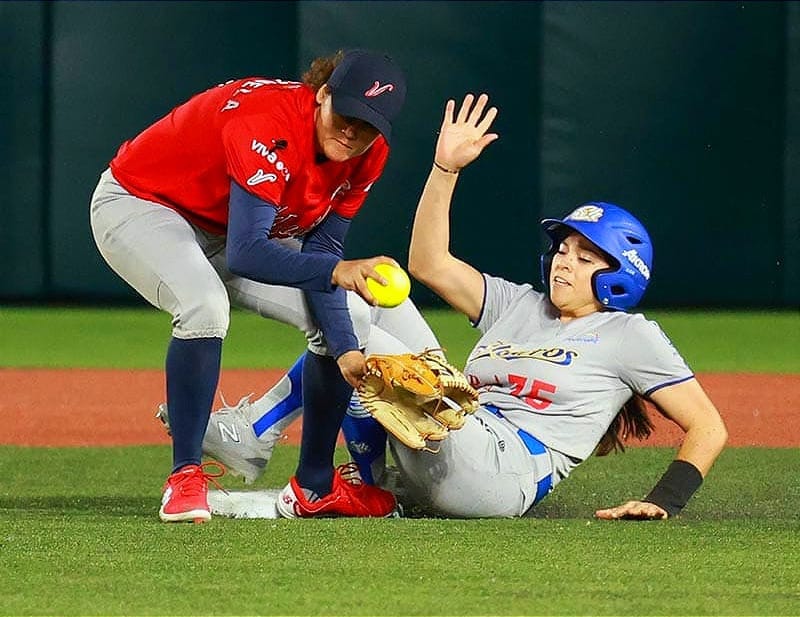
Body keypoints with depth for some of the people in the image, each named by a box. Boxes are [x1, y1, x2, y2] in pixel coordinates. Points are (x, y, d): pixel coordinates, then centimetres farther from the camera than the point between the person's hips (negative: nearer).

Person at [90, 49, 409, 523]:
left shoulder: (368, 155, -14)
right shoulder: (269, 125, -38)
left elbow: (320, 251, -10)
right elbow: (246, 254, -46)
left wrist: (345, 348, -21)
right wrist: (334, 270, -60)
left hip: (230, 229, 8)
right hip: (137, 206, -8)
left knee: (353, 316, -2)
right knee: (205, 306, -37)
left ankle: (315, 487, 9)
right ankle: (185, 479, -23)